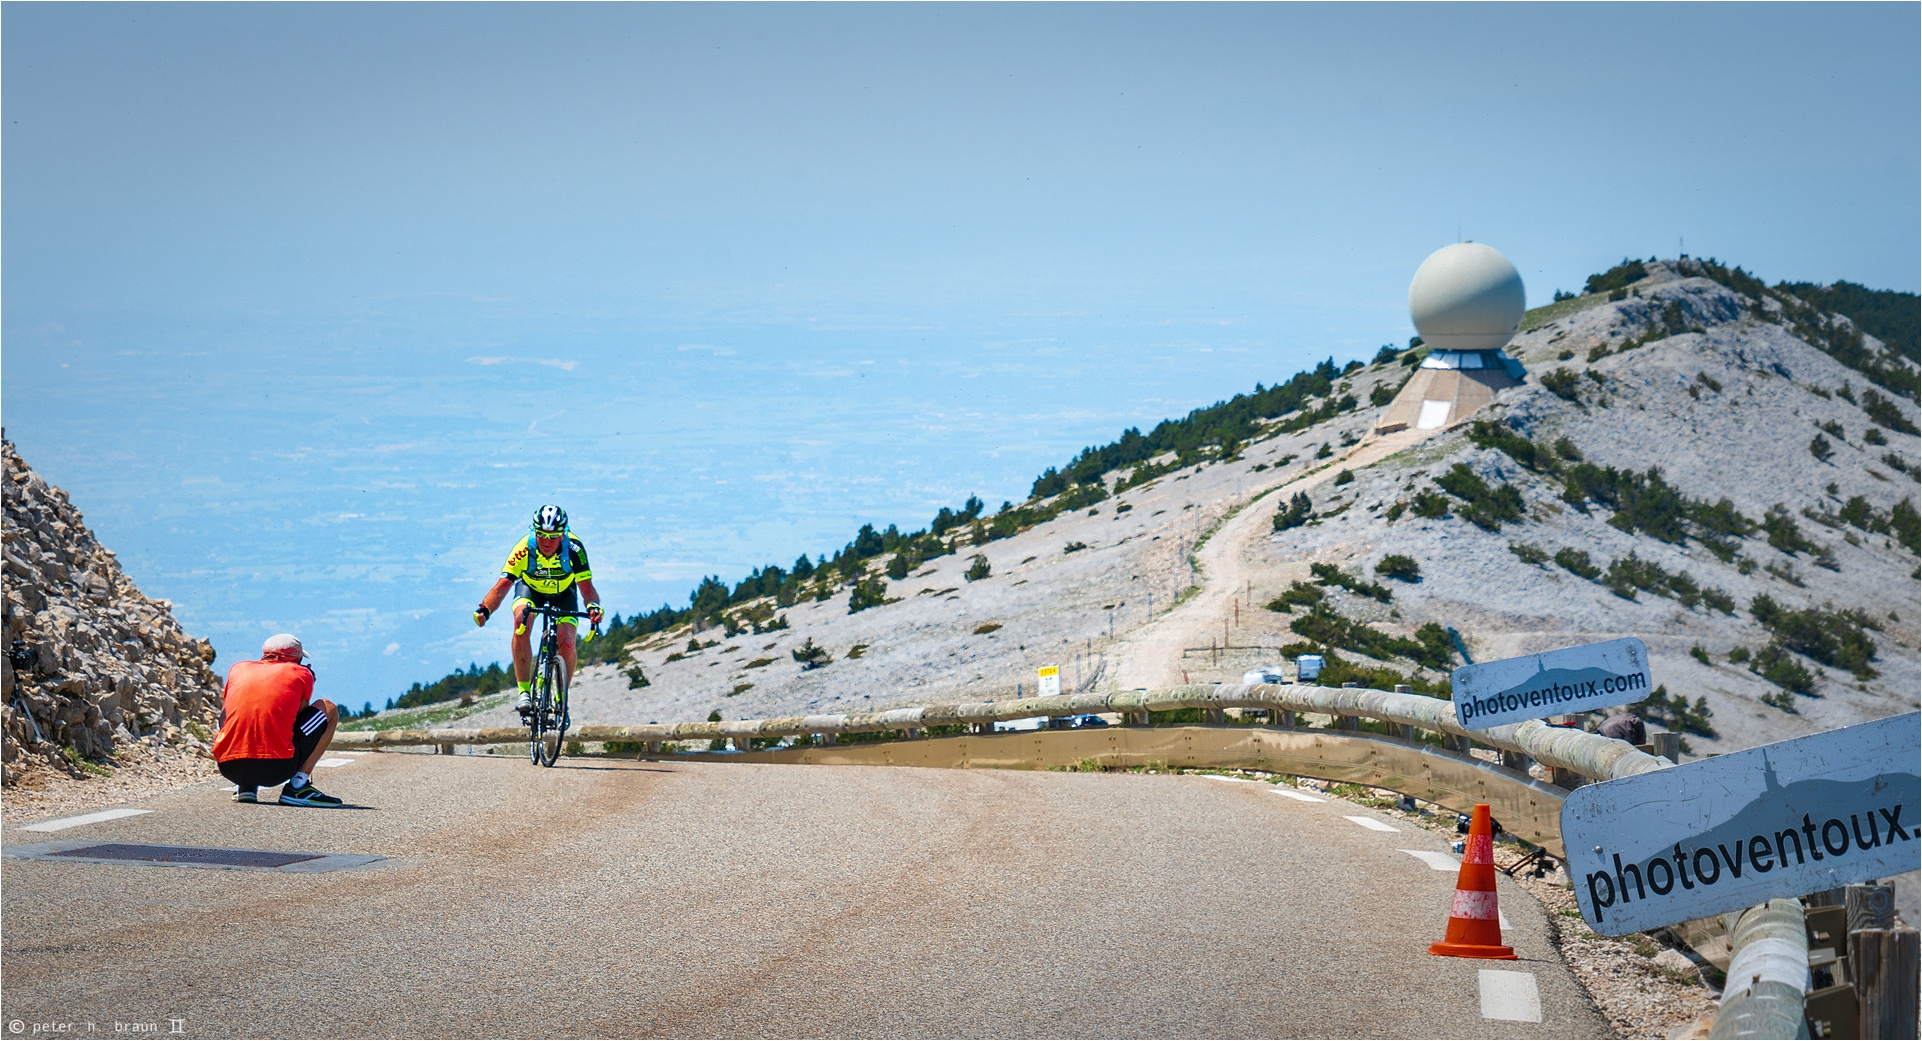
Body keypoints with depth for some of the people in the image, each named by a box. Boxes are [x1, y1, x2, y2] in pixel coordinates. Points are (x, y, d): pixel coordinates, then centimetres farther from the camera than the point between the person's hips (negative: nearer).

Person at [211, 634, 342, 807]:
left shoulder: (238, 669, 19)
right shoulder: (301, 674, 10)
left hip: (229, 768, 4)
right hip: (277, 768, -4)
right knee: (329, 709, 18)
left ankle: (245, 786, 16)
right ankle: (297, 787, 6)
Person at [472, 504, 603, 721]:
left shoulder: (573, 548, -33)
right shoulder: (524, 549, -33)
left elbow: (587, 587, -35)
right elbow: (502, 586, -38)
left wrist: (593, 606, -57)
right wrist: (484, 609, -57)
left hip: (563, 594, 0)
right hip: (530, 589, 0)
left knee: (567, 644, -21)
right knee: (521, 623, -32)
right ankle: (524, 692, -28)